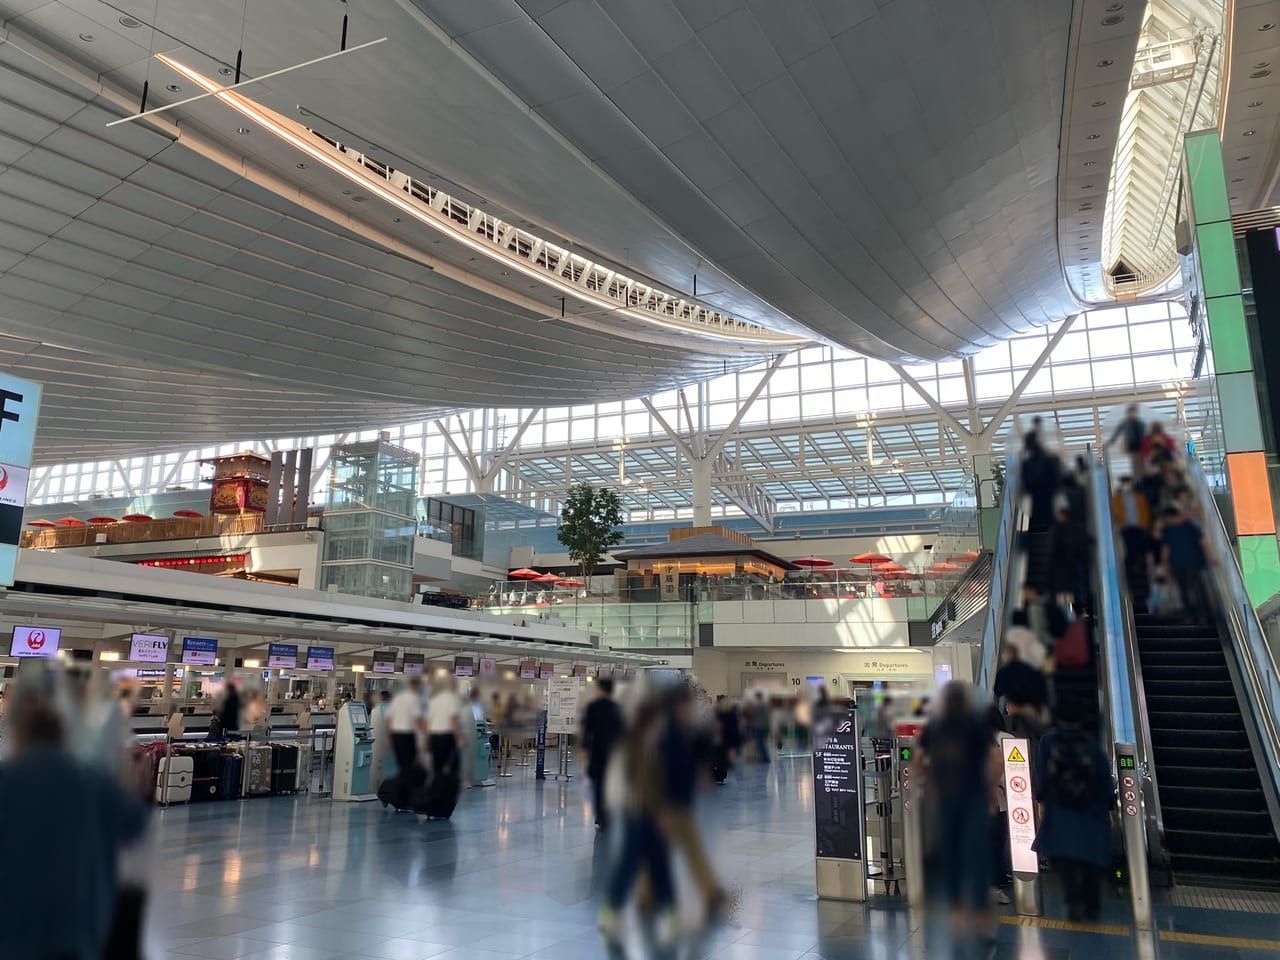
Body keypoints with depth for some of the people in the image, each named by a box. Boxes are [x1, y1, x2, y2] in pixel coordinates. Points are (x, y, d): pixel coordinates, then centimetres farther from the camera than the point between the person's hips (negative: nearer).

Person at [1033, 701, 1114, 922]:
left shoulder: (1048, 741, 3)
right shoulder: (1091, 744, 6)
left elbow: (1040, 773, -2)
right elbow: (1105, 778, 5)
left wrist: (1041, 800, 4)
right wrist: (1108, 808, 11)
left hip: (1059, 809, -2)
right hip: (1092, 812, 2)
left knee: (1062, 856, 1)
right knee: (1091, 858, 11)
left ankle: (1074, 902, -14)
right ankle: (1092, 908, 14)